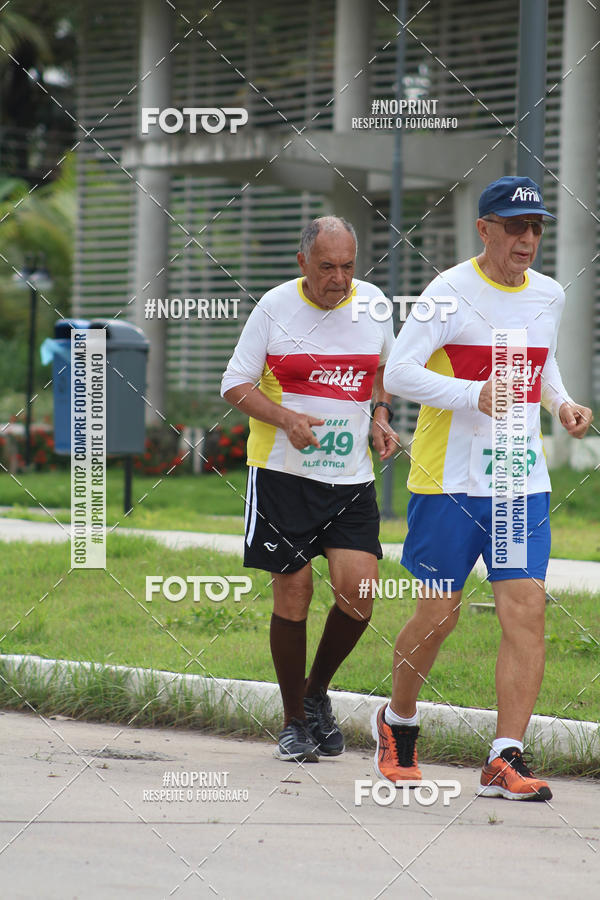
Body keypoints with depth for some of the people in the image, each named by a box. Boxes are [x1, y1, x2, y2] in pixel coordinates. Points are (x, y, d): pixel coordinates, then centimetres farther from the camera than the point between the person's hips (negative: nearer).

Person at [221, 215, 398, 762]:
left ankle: (318, 693, 17)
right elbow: (236, 383, 0)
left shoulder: (373, 304, 5)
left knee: (357, 593, -9)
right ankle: (295, 721, 15)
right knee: (293, 593, -2)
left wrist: (381, 419, 6)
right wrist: (286, 418, -16)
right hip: (281, 471, -2)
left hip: (352, 476, 2)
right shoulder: (275, 307, -5)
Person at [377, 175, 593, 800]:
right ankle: (397, 724, 29)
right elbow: (397, 374, -15)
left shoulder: (549, 296, 10)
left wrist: (560, 403, 8)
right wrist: (476, 395, -27)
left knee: (526, 608, -9)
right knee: (437, 614, 2)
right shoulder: (451, 292, -9)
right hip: (449, 479, -4)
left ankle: (505, 760, -9)